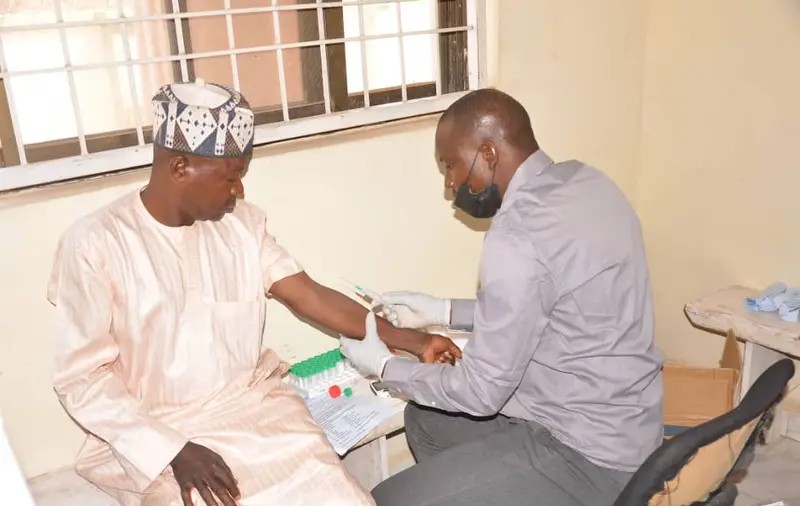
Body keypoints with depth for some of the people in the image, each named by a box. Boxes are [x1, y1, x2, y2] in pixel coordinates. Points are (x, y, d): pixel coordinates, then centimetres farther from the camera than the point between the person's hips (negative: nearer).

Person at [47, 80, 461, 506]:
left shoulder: (242, 223, 4)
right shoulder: (95, 244, -11)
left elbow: (310, 296, 2)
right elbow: (82, 377, -10)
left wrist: (407, 340, -6)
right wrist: (175, 451, -18)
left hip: (255, 405, 4)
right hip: (156, 432, -3)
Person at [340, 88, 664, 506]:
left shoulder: (518, 237, -28)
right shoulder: (582, 182, 0)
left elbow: (482, 392, -19)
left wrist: (384, 366, -4)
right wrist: (443, 311, 12)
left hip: (586, 455, -9)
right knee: (425, 419, 21)